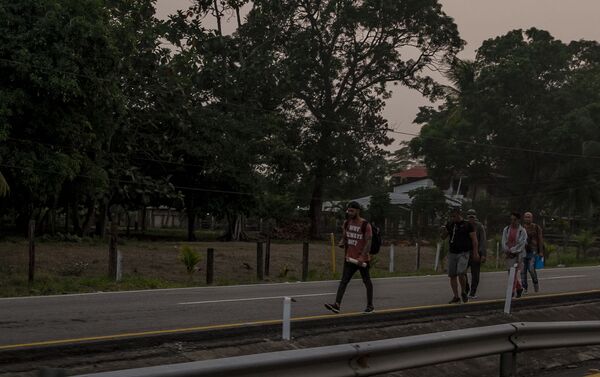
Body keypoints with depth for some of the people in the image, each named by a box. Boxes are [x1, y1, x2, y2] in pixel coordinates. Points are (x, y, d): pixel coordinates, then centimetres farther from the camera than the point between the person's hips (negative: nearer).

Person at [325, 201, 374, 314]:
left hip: (362, 259, -5)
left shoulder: (366, 225, -12)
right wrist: (342, 243, -7)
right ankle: (337, 305, -17)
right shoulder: (347, 223, 5)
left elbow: (368, 242, -16)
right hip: (350, 258, 5)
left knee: (367, 282, 10)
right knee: (344, 281, -8)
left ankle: (370, 305, 24)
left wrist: (362, 257, -25)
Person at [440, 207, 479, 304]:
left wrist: (475, 252, -9)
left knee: (461, 273, -19)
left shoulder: (467, 225, -2)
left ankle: (463, 292, 5)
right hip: (452, 253, 5)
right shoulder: (450, 225, 11)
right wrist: (444, 232, -7)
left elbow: (474, 239, -2)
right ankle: (456, 297, 12)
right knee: (452, 275, 3)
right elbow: (443, 237, 15)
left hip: (463, 253, -5)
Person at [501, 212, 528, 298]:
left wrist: (512, 251, -13)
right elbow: (504, 241, 5)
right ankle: (519, 288, 27)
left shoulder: (522, 231, -4)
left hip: (518, 254, -4)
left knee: (514, 272, -10)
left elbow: (522, 243, -9)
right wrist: (507, 251, -9)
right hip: (508, 254, 4)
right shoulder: (506, 229, 7)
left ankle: (512, 291, -6)